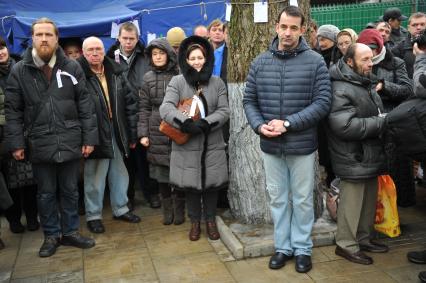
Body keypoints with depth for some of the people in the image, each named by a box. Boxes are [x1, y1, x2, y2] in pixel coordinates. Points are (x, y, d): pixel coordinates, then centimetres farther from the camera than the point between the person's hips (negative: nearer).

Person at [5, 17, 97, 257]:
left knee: (70, 191, 13)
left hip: (70, 143, 1)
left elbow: (85, 106, 1)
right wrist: (16, 143, -4)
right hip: (39, 145, 0)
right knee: (46, 193, 13)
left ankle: (70, 232, 30)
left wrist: (89, 138, -3)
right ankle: (51, 235, 29)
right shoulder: (19, 71, 0)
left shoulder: (72, 68, 1)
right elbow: (13, 111, 1)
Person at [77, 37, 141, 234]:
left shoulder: (116, 73, 6)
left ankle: (120, 208, 34)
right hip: (95, 135, -5)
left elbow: (130, 103, 8)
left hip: (116, 133, 5)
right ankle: (93, 215, 23)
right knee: (94, 177, 5)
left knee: (120, 173, 16)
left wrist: (132, 134, 6)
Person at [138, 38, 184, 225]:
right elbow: (144, 108, 8)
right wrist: (143, 133, 1)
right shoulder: (148, 78, 9)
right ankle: (167, 210, 23)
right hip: (157, 131, 2)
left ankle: (179, 210, 19)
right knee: (161, 174, 7)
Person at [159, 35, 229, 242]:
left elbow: (224, 110, 0)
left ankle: (211, 221, 28)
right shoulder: (177, 82, -3)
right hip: (187, 146, -1)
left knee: (211, 183, 8)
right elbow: (166, 107, -14)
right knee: (191, 185, 7)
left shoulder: (217, 83, 4)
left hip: (212, 145, 2)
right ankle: (195, 222, 27)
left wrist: (206, 123, -18)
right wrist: (186, 123, -29)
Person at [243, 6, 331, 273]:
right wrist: (259, 125, -13)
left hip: (302, 145, -3)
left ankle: (303, 249, 28)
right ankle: (283, 246, 31)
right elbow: (249, 100, 6)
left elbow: (323, 102, -11)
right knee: (278, 198, 15)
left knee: (302, 200, 11)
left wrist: (288, 123, -18)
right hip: (270, 145, 3)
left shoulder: (315, 61, -6)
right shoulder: (260, 62, 3)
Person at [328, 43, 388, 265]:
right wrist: (380, 123, -20)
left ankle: (364, 238, 35)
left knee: (369, 199, 19)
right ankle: (346, 245, 17)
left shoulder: (366, 84, 14)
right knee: (352, 203, 1)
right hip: (354, 159, -10)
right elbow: (344, 126, -29)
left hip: (370, 155, 10)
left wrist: (383, 120, 7)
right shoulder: (341, 90, -19)